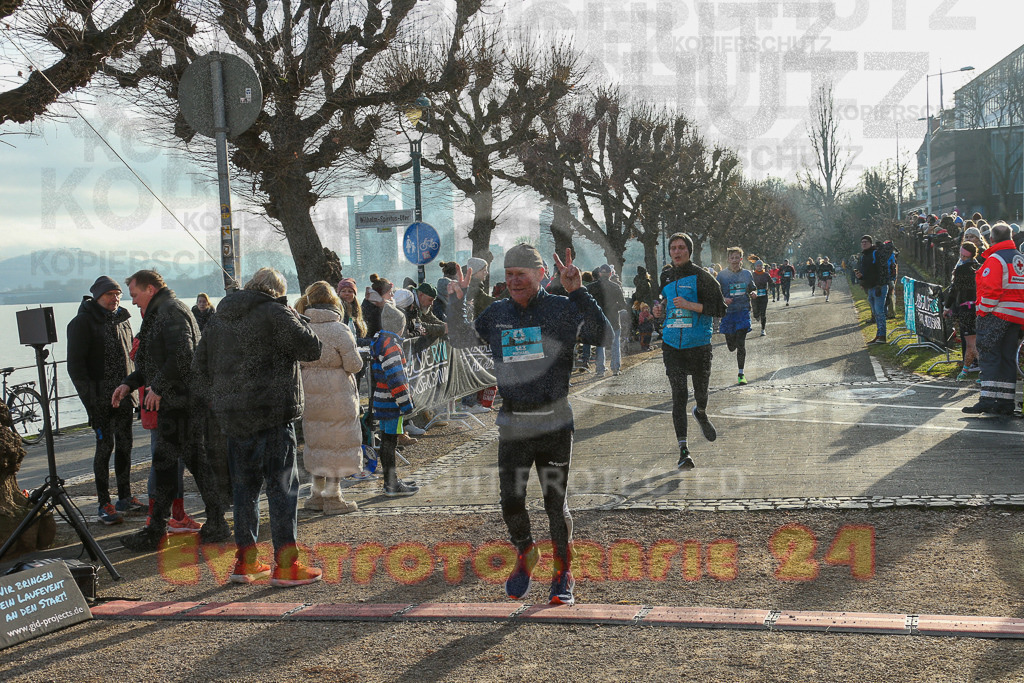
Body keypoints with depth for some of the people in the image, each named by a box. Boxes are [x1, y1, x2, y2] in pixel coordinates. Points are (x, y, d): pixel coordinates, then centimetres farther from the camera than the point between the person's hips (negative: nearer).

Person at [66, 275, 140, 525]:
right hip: (101, 398, -6)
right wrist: (90, 398, -17)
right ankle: (104, 505, 0)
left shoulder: (122, 319, 14)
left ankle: (125, 498, 20)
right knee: (105, 446, -6)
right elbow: (75, 365, -10)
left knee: (124, 444, 10)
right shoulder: (82, 323, -7)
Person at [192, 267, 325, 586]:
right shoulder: (275, 313, -7)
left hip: (231, 417, 7)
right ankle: (285, 565, -1)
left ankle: (245, 560, 18)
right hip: (273, 416, -7)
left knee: (244, 487, 14)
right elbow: (312, 349, -9)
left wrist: (215, 404, 19)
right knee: (282, 487, -2)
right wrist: (298, 320, 6)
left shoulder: (218, 319, 16)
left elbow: (200, 366, 18)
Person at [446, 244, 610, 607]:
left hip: (554, 422, -3)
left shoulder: (561, 309, -4)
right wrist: (457, 301, 2)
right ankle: (525, 555, 32)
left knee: (555, 501, 4)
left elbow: (602, 335, -15)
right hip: (512, 423, 3)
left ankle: (563, 573, 22)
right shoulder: (496, 314, 9)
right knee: (511, 501, 3)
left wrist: (578, 292, -22)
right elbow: (462, 339, 18)